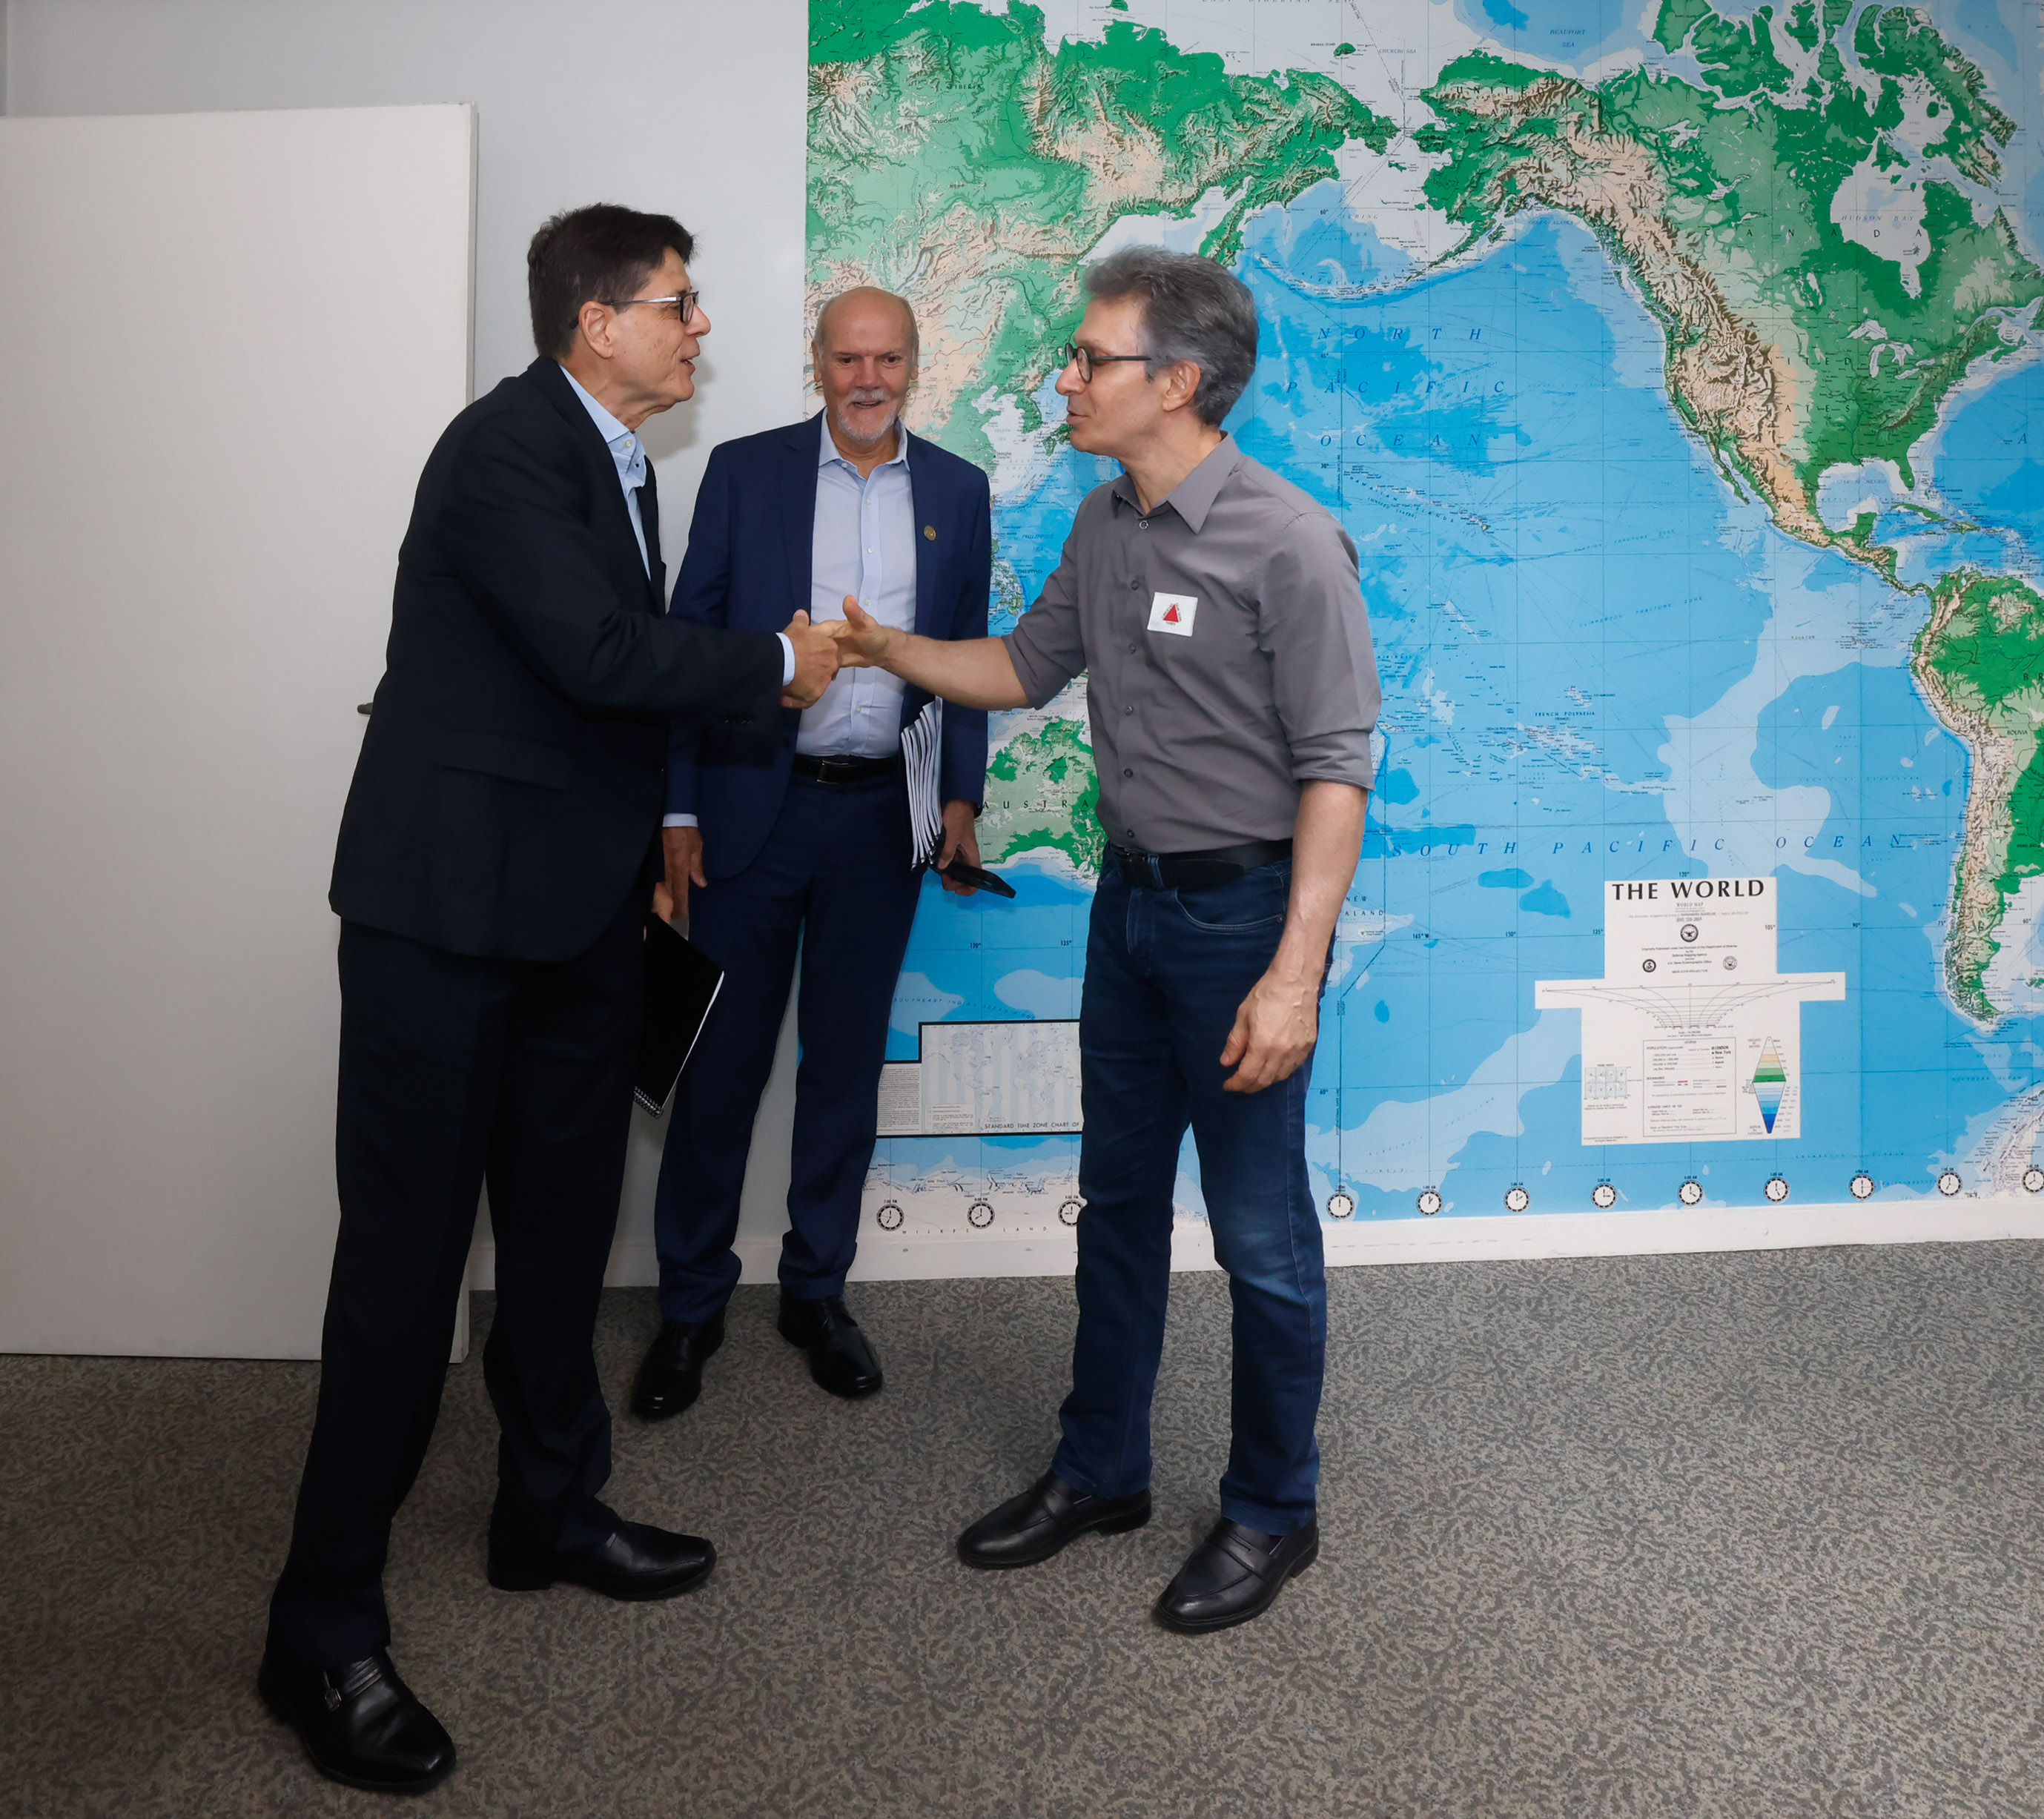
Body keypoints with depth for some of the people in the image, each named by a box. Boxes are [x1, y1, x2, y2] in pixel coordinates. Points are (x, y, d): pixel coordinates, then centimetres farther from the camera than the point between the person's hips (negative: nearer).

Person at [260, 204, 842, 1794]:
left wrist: (651, 834, 15)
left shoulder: (620, 463, 14)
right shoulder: (504, 447, -14)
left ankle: (550, 1509, 33)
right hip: (450, 900, -9)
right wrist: (777, 665, -12)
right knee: (409, 1243, -4)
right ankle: (327, 1627, 8)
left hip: (577, 903, 9)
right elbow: (598, 651, -25)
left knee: (563, 1221, 16)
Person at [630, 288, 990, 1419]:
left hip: (881, 816, 2)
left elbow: (967, 657, 12)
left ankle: (816, 1292, 26)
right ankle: (690, 1307, 18)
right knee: (721, 1060, 3)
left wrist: (961, 797, 3)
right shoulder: (745, 472, 2)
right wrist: (679, 811, -6)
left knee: (846, 1062, 10)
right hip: (752, 807, -2)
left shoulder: (956, 491, 9)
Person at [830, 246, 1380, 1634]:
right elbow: (1027, 668, 20)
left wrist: (1295, 972, -23)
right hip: (1131, 897, 8)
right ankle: (1101, 1471, 34)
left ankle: (1273, 1512, 24)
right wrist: (885, 649, 8)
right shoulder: (1105, 526, 7)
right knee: (1119, 1204, 17)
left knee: (1261, 1235, 5)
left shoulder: (1288, 544, -17)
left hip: (1242, 910, -7)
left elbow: (1334, 768, -19)